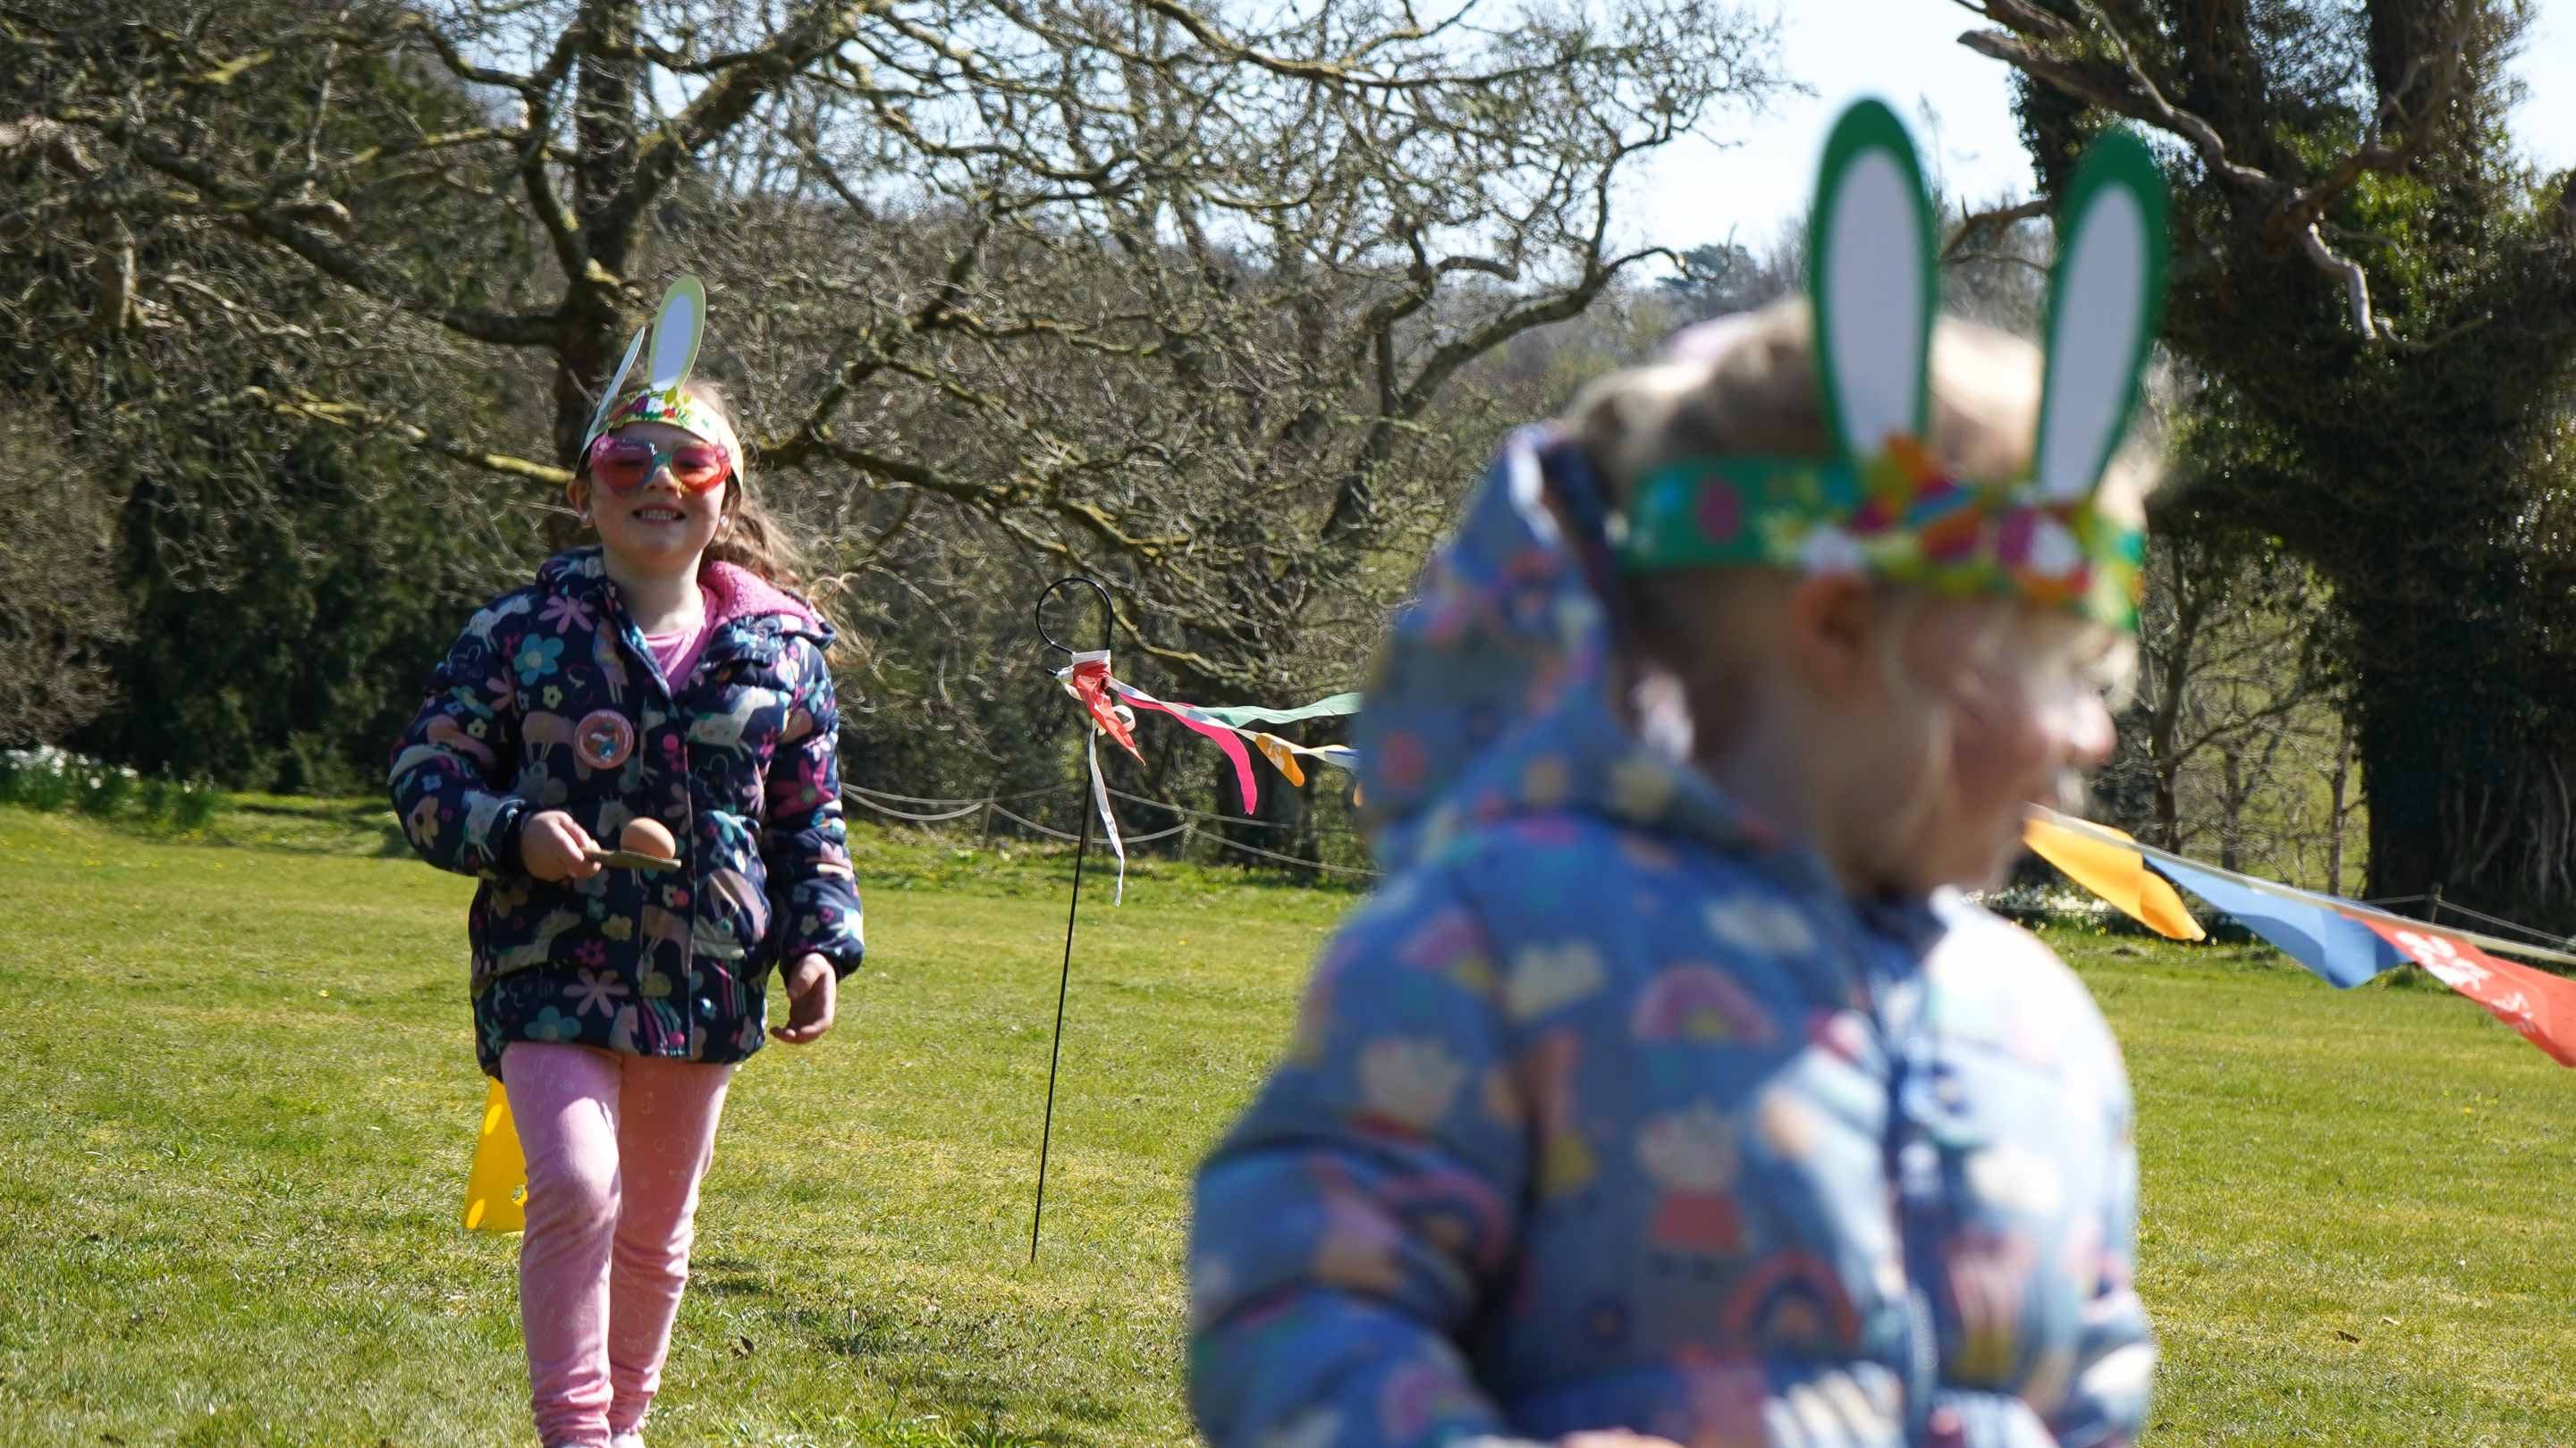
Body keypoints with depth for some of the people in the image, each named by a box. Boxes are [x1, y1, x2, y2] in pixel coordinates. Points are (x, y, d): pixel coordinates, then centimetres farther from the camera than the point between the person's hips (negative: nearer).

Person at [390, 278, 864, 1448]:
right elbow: (424, 776, -1)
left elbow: (809, 816, 13)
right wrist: (514, 830, -19)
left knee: (657, 1229, 14)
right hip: (553, 970, -3)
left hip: (703, 983, 3)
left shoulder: (782, 648, 5)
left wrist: (822, 939, 2)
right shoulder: (522, 634, -3)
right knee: (576, 1186, -21)